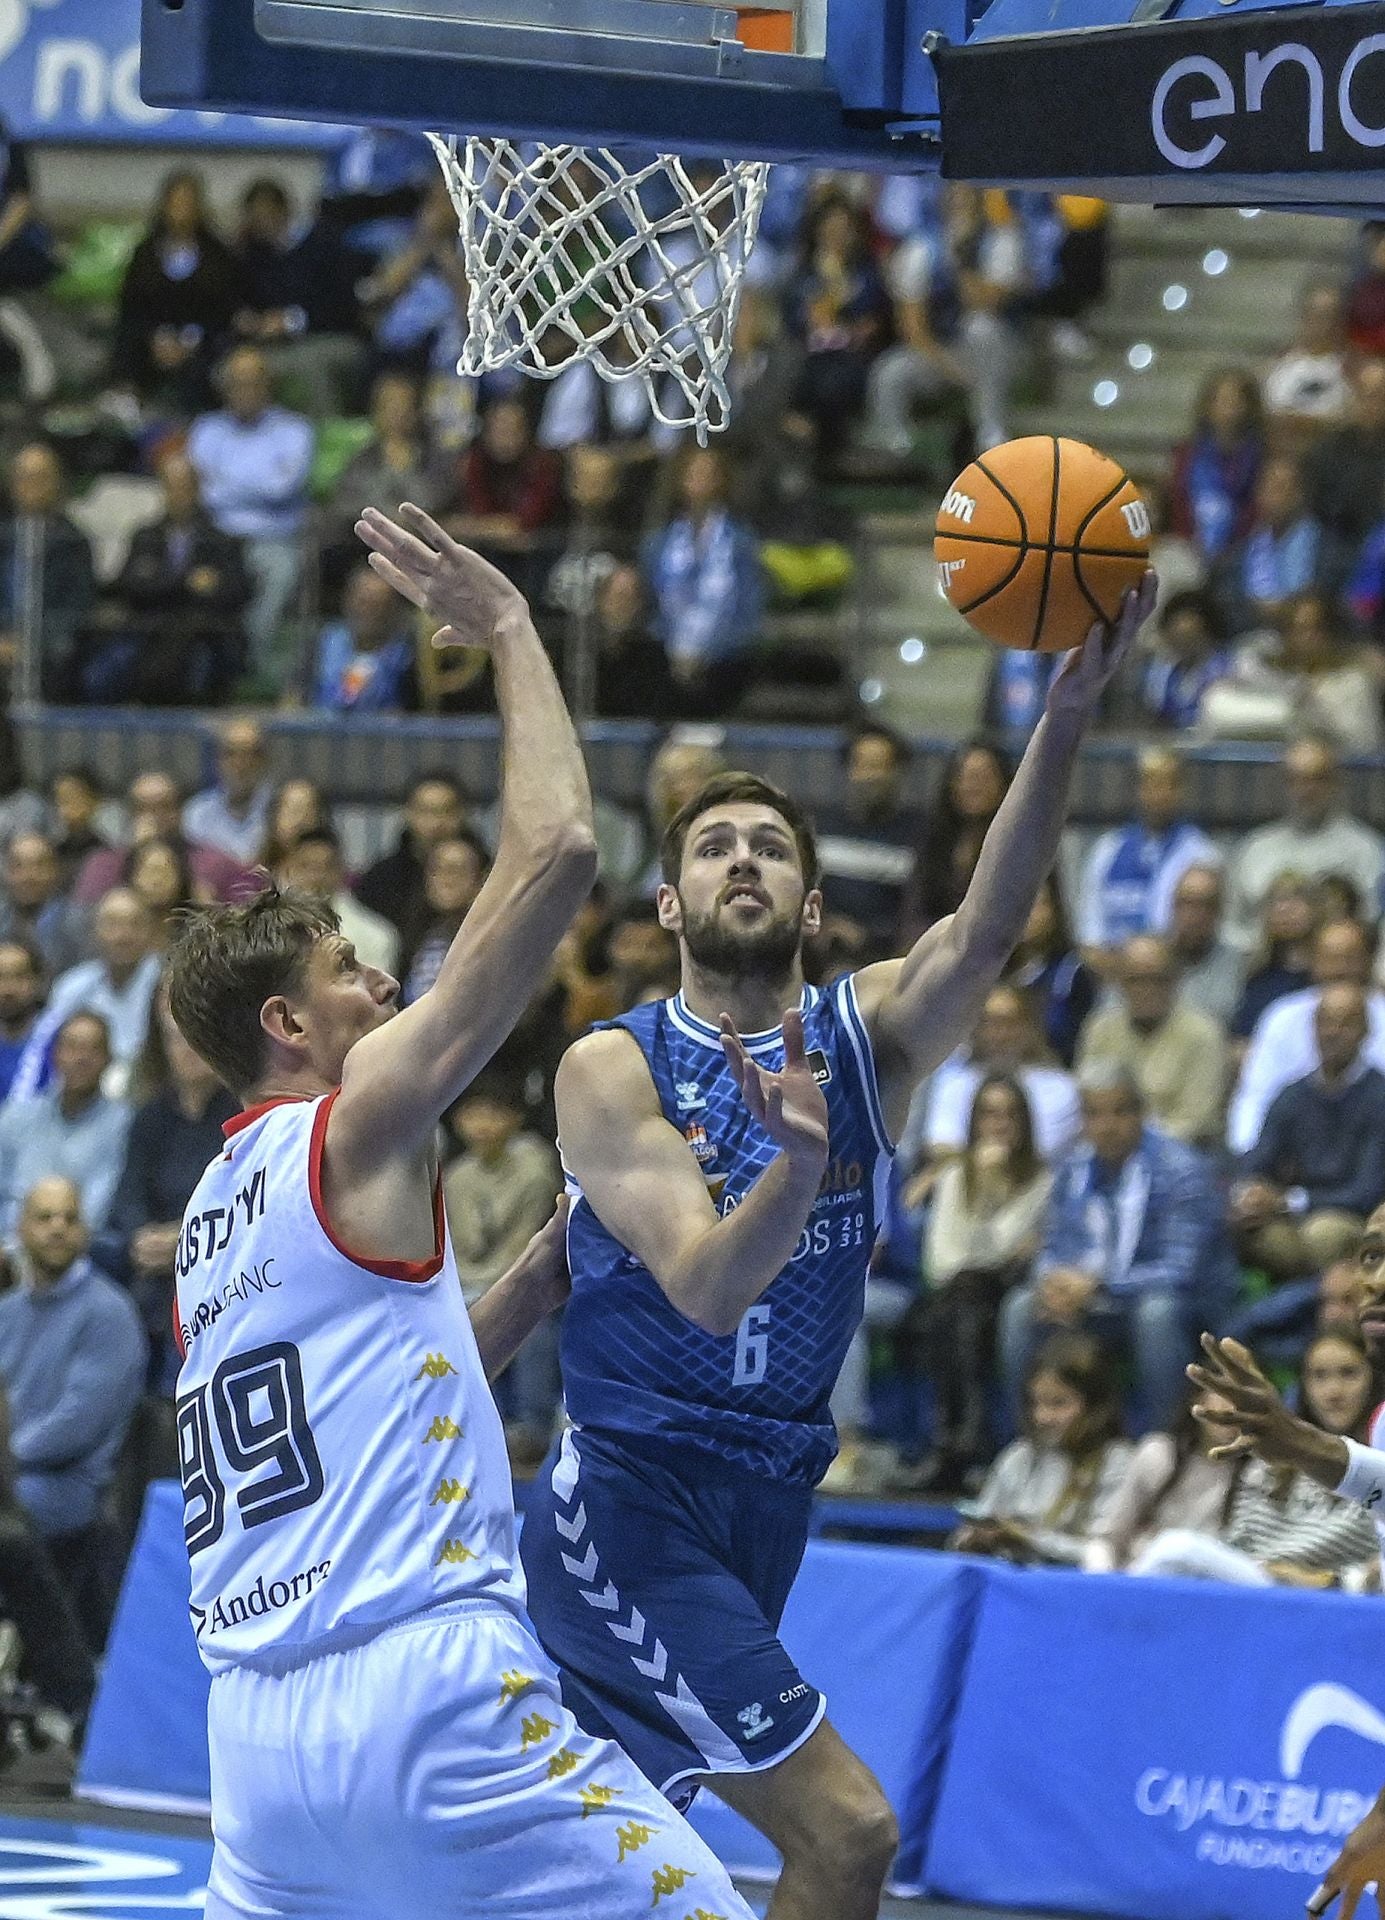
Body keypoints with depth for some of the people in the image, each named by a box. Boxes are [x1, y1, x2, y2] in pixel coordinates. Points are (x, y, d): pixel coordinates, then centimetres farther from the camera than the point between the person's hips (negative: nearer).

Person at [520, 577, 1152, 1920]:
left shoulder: (867, 1038, 2)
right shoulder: (613, 1068, -9)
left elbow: (987, 929, -19)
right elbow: (706, 1292, -21)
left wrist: (1065, 718, -36)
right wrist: (797, 1166, -42)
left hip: (766, 1505, 6)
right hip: (630, 1501, -6)